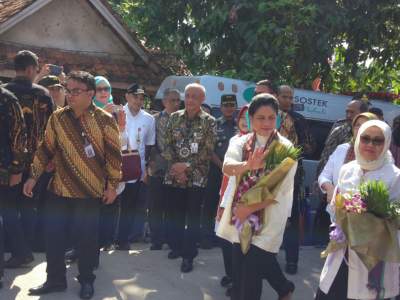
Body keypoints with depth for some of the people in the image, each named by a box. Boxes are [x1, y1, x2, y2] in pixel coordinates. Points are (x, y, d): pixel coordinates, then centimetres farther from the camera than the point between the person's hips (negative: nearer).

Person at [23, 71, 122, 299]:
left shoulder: (105, 120, -8)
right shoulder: (57, 118, 3)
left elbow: (114, 154, -6)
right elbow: (46, 149, 9)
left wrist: (112, 185, -6)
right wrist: (33, 177, 7)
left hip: (90, 191, -3)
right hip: (59, 189, 4)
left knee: (86, 238, 5)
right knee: (54, 236, 9)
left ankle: (86, 280, 26)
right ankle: (55, 280, 28)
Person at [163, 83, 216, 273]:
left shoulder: (209, 121, -2)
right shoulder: (174, 118, 6)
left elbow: (208, 151, -8)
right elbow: (168, 145, 4)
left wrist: (186, 166, -14)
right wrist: (175, 167, -9)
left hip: (196, 176, -3)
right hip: (174, 175, 3)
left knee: (193, 217, 3)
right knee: (176, 214, 13)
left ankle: (189, 255, 13)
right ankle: (176, 246, 32)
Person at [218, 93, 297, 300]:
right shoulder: (240, 142, 2)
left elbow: (279, 189, -13)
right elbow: (227, 167, -17)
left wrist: (249, 209, -16)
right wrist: (249, 165, -37)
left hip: (267, 220, -4)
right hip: (240, 217, 5)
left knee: (251, 273, -2)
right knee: (240, 270, 15)